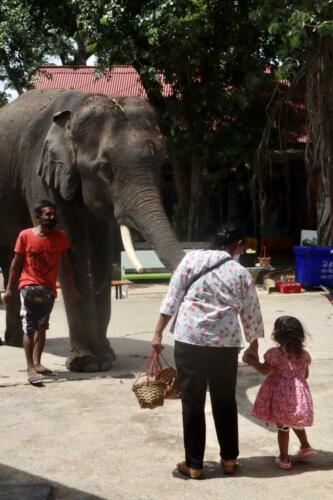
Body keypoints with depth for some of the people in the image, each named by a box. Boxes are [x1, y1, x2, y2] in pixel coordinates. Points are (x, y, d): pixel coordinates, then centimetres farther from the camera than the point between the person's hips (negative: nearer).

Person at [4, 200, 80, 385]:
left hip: (49, 289, 4)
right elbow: (16, 263, -2)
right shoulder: (25, 235, -8)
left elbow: (66, 263, 7)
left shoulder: (60, 237, 0)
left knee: (41, 327, 15)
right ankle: (30, 368, -6)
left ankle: (37, 363, 26)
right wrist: (9, 288, -2)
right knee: (30, 328, -9)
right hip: (29, 287, -4)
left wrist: (72, 288, 5)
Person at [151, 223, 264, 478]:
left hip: (189, 338, -1)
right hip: (226, 342, 1)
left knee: (192, 403, 8)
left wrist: (158, 333, 2)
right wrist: (254, 345, 30)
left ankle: (194, 464, 15)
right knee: (225, 401, 16)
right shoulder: (242, 273, 7)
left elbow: (172, 298, -2)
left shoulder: (192, 258, 3)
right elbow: (251, 314, 15)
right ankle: (229, 459, 26)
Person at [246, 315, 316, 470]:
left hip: (281, 395, -5)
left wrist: (252, 361, 7)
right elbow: (305, 375, 7)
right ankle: (305, 447, 35)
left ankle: (284, 459, 12)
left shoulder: (276, 353, -18)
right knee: (295, 421, 28)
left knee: (283, 426, 5)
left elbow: (264, 370, -8)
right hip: (299, 393, 5)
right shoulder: (303, 354, -2)